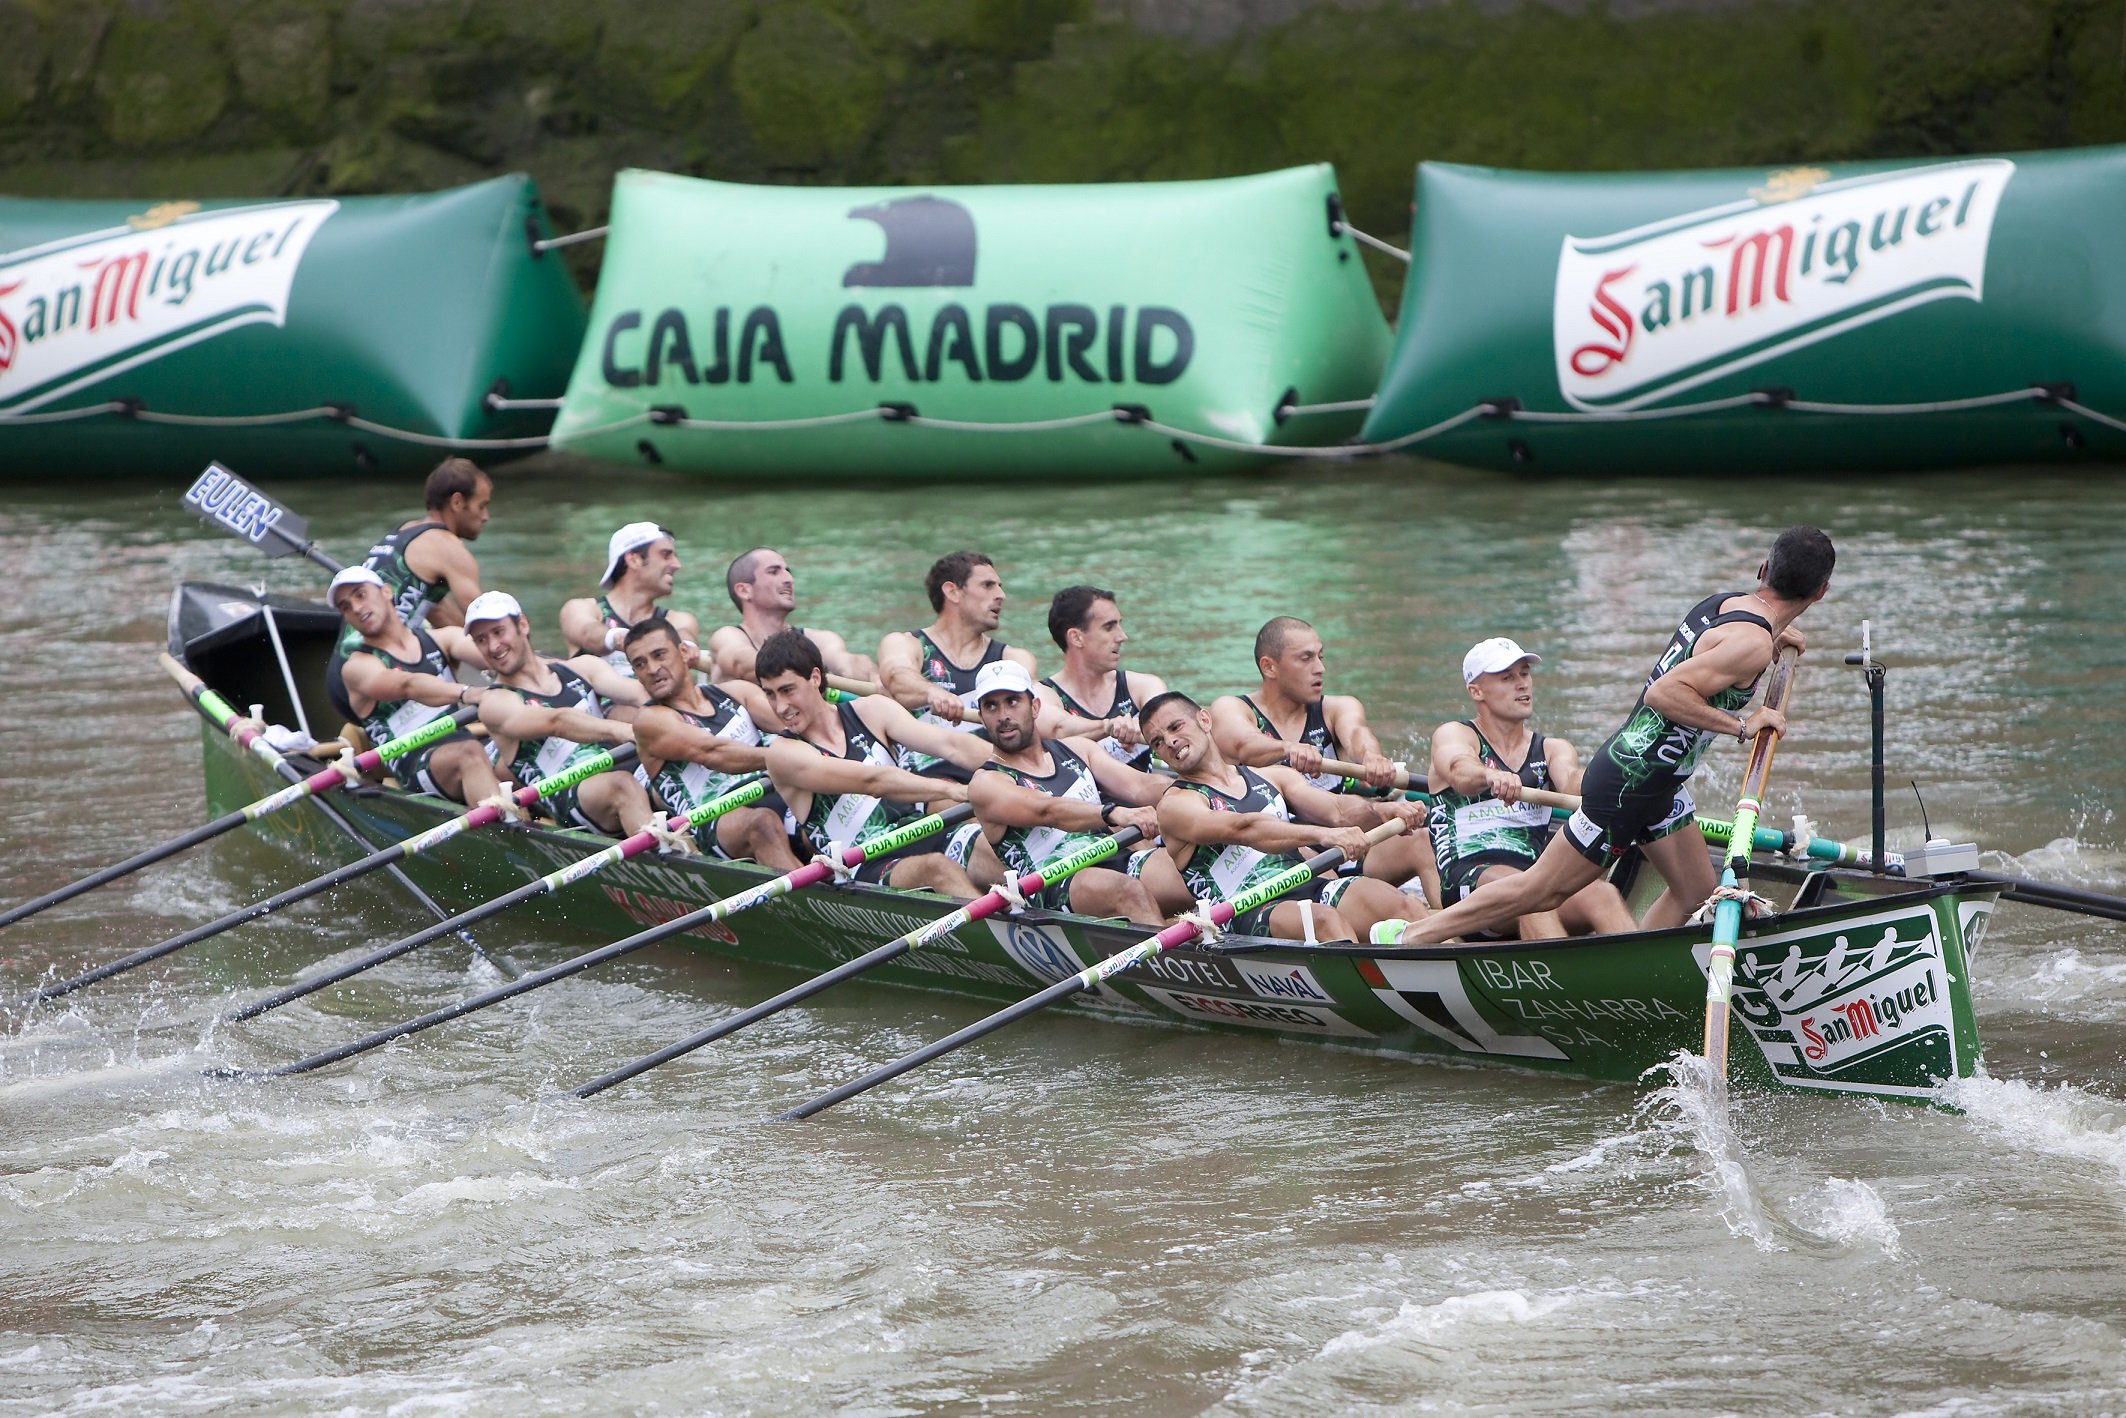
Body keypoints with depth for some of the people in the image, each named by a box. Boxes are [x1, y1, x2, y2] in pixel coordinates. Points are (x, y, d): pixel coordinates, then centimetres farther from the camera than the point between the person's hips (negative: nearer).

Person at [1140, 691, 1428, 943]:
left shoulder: (1271, 777, 26)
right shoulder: (1176, 804, 6)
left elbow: (1336, 810, 12)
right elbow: (1245, 829, -12)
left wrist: (1384, 810, -12)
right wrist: (1322, 834, -28)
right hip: (1248, 916, -5)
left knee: (1405, 906, -23)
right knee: (1326, 920, -37)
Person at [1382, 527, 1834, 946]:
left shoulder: (1723, 602, 5)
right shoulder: (1750, 641, -22)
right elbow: (1664, 693, -30)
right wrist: (1741, 726, -25)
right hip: (1631, 784, -10)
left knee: (1698, 893, 11)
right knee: (1542, 891, -2)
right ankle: (1412, 935, 2)